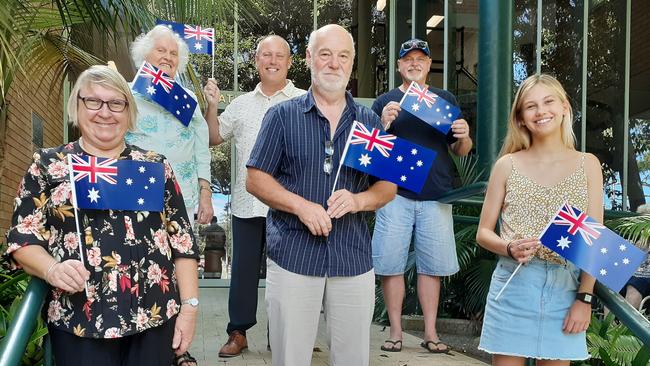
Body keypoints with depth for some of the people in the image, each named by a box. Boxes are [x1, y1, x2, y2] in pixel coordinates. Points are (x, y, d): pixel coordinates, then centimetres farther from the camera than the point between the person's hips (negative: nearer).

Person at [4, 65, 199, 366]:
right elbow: (22, 239, 2)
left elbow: (181, 239, 6)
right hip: (79, 321, -1)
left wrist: (189, 305, 0)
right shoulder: (48, 165, 5)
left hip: (156, 317, 2)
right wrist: (53, 269, -18)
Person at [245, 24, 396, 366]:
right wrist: (301, 205, -16)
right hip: (292, 256, -2)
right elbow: (255, 179, 0)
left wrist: (359, 200, -11)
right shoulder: (282, 115, 2)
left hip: (354, 258, 3)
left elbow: (388, 186, 10)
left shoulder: (369, 120, 10)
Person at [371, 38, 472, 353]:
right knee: (391, 265, 1)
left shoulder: (445, 100, 13)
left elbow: (460, 151, 14)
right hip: (395, 194, -1)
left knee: (432, 266, 5)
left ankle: (430, 332, 16)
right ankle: (395, 331, 14)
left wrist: (464, 137, -9)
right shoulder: (385, 102, 9)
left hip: (435, 196, 1)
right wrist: (383, 124, -14)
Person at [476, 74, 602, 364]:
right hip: (513, 285, -1)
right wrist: (510, 249, -15)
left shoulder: (587, 165, 4)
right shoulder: (507, 165, 2)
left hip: (566, 288, 1)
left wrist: (585, 297, -7)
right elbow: (483, 233, 5)